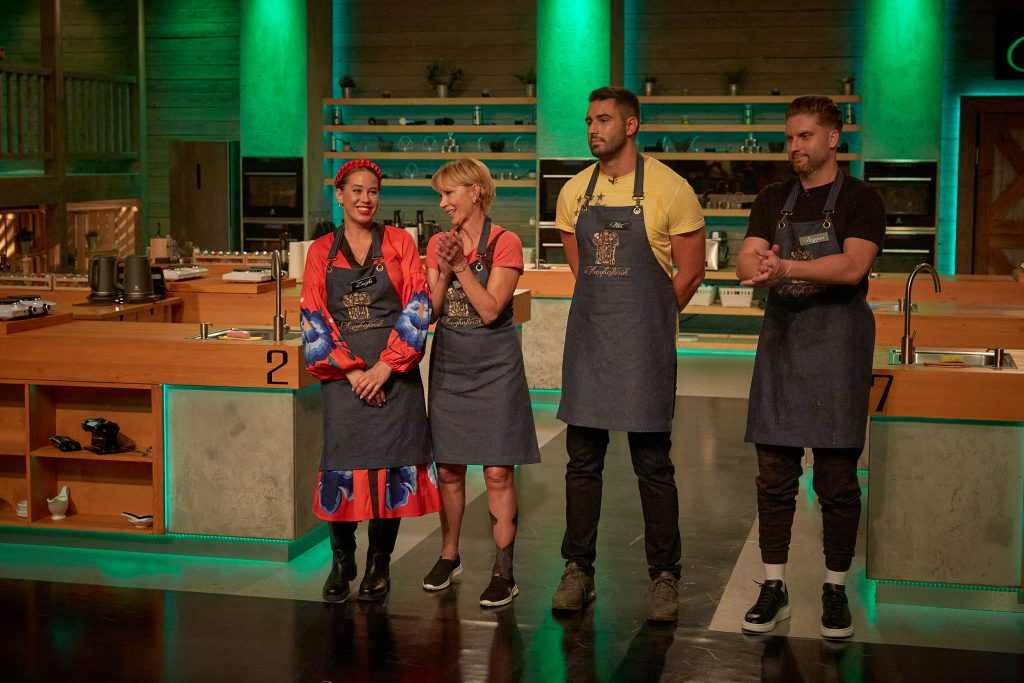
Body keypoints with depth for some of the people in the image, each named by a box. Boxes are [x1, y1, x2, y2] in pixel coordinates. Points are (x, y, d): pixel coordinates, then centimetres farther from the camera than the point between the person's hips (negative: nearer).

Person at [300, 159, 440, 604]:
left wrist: (387, 365, -12)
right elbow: (314, 317, 2)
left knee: (392, 463, -1)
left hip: (394, 371, -1)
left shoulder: (398, 242, 5)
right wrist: (351, 370, -9)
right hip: (343, 374, 1)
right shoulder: (321, 251, 8)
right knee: (341, 464, -1)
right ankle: (342, 563, 14)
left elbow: (418, 307, -2)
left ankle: (379, 563, 12)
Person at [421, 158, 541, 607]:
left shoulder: (504, 244, -8)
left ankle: (503, 572, 3)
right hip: (449, 366, 5)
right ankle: (449, 557, 27)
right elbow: (430, 313, 2)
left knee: (498, 472, -3)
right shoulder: (438, 245, 6)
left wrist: (462, 265, -17)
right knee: (449, 469, 11)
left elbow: (490, 309, -15)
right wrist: (445, 271, -12)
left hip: (494, 367, -5)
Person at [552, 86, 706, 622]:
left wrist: (649, 323, 5)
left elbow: (690, 272, -2)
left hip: (643, 342, -4)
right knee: (582, 459, 7)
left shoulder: (669, 189, -7)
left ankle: (664, 576, 11)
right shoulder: (574, 192, 8)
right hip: (587, 336, 4)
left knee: (653, 463, 0)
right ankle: (578, 570, 17)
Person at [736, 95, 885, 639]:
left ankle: (835, 589, 14)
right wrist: (758, 268, -25)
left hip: (836, 345, -4)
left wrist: (785, 268, -27)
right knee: (774, 474, 5)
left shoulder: (859, 200, -1)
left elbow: (852, 266, -17)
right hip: (781, 341, 4)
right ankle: (773, 589, 15)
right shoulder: (773, 200, 12)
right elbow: (746, 262, -1)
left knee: (837, 477, 1)